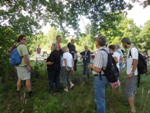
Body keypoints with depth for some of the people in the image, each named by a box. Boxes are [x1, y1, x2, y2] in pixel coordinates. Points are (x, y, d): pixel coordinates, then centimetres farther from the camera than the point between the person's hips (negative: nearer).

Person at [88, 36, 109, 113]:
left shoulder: (99, 52, -23)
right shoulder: (106, 51, 5)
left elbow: (98, 69, -27)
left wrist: (91, 66, -9)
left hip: (99, 77, -10)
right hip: (105, 76, 10)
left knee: (99, 99, 5)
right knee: (102, 97, 26)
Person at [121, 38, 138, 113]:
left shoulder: (133, 49, -18)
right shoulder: (130, 50, 10)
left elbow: (136, 61, -23)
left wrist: (132, 73, -22)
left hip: (132, 74, -10)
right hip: (131, 73, 10)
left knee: (128, 91, -6)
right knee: (132, 90, 18)